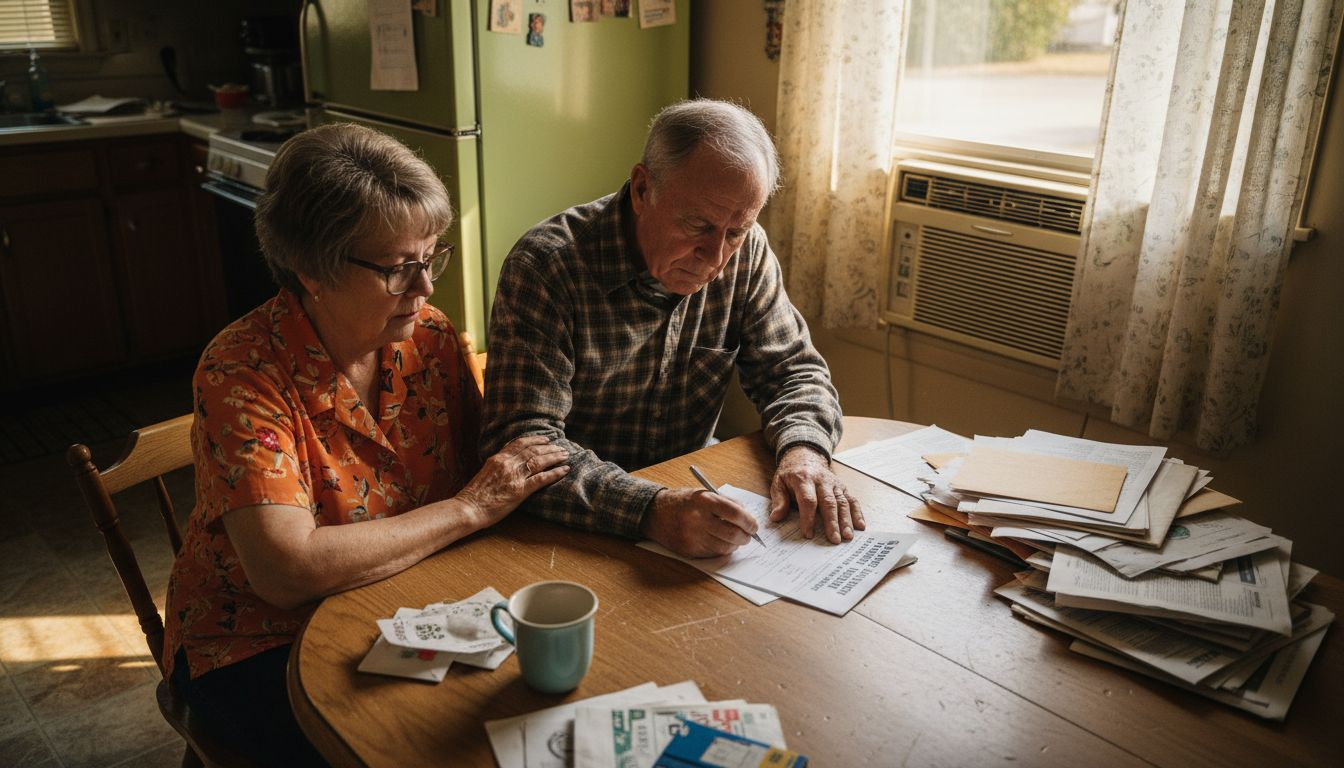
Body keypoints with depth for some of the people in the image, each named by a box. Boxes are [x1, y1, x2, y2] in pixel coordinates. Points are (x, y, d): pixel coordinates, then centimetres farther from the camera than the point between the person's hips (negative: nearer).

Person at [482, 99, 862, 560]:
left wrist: (804, 449, -20)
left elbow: (793, 369, 3)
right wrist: (650, 509, -41)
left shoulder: (746, 252, -5)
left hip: (688, 487, 3)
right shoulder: (545, 266, -21)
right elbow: (520, 443, -27)